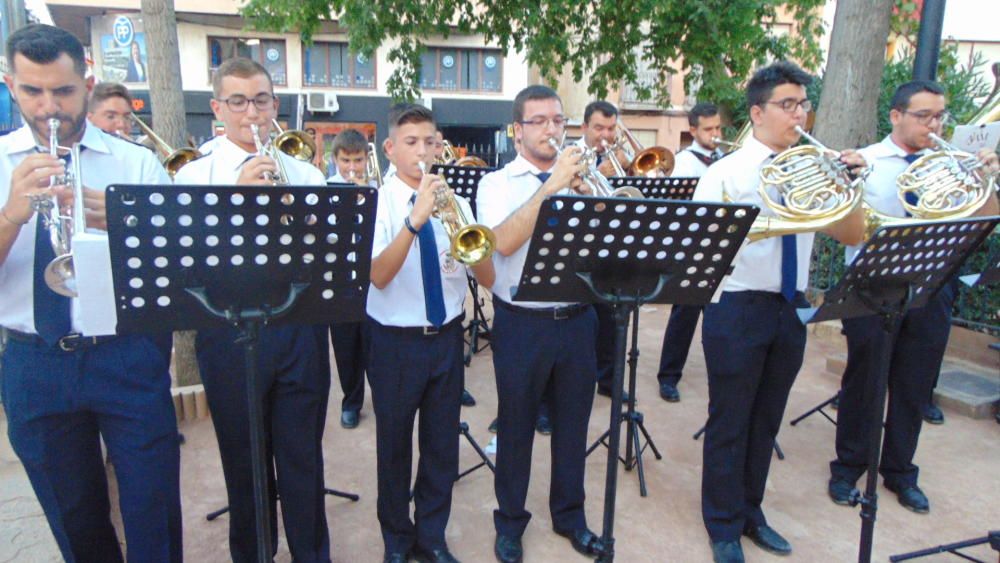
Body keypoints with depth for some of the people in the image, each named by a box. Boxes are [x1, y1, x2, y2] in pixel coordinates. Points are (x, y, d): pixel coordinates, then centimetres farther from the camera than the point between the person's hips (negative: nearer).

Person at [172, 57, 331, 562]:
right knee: (244, 460, 14)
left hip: (300, 328, 1)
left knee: (303, 457, 9)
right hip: (230, 330, -1)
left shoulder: (306, 175, 9)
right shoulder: (194, 176, 3)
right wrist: (238, 195, -20)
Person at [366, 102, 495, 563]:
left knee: (442, 443, 13)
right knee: (395, 444, 12)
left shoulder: (454, 202, 2)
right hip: (395, 341, -3)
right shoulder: (377, 203, -7)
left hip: (447, 337, 3)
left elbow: (488, 279, -3)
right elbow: (378, 277, -23)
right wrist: (414, 221, -32)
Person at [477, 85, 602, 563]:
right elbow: (504, 242, -19)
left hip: (578, 320, 3)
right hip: (522, 323, -3)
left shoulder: (582, 177, 9)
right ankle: (510, 520, 31)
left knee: (572, 422, 15)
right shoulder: (497, 182, -1)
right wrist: (551, 186, -21)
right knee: (516, 425, 10)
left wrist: (584, 193, -17)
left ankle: (570, 514, 35)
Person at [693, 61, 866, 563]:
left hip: (791, 308, 5)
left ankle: (750, 512, 36)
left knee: (766, 421, 17)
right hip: (738, 309, -5)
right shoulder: (725, 173, -6)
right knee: (730, 423, 5)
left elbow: (853, 236, 5)